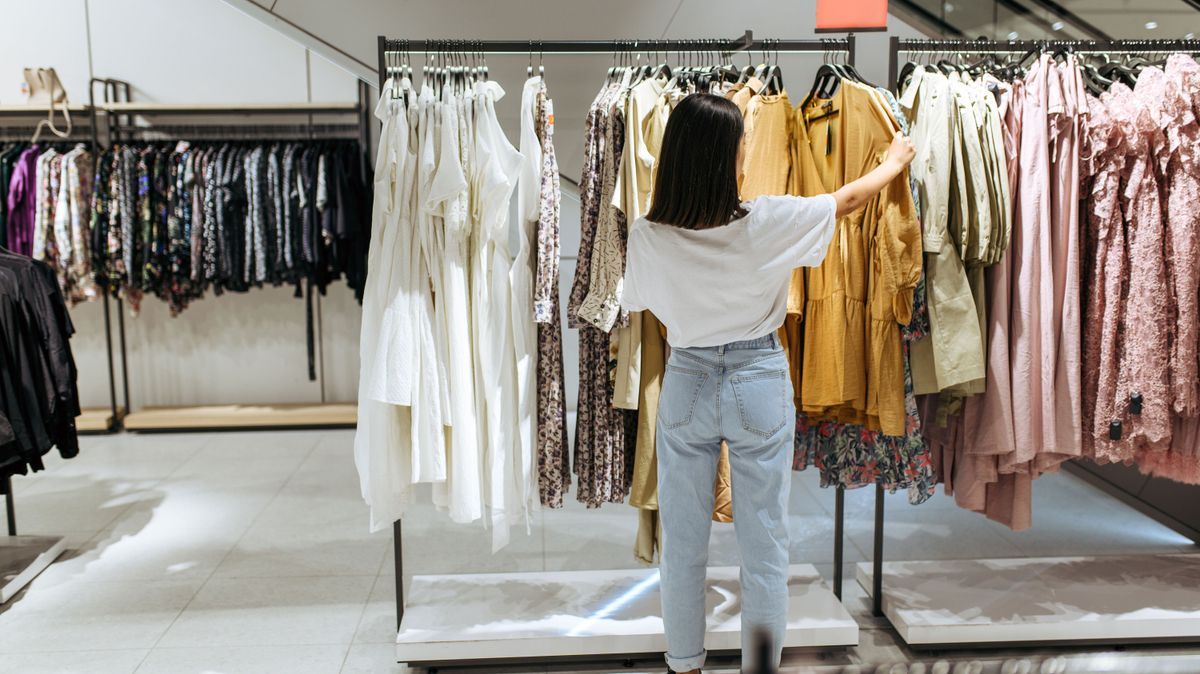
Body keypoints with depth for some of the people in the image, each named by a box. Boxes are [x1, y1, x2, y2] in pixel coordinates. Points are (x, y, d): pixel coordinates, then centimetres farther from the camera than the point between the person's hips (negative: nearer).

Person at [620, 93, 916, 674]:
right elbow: (848, 199, 0)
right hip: (758, 385, -2)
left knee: (682, 543, 15)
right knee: (764, 547, 11)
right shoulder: (765, 222, -17)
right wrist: (895, 161, 20)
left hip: (685, 383, 2)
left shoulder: (647, 235, -12)